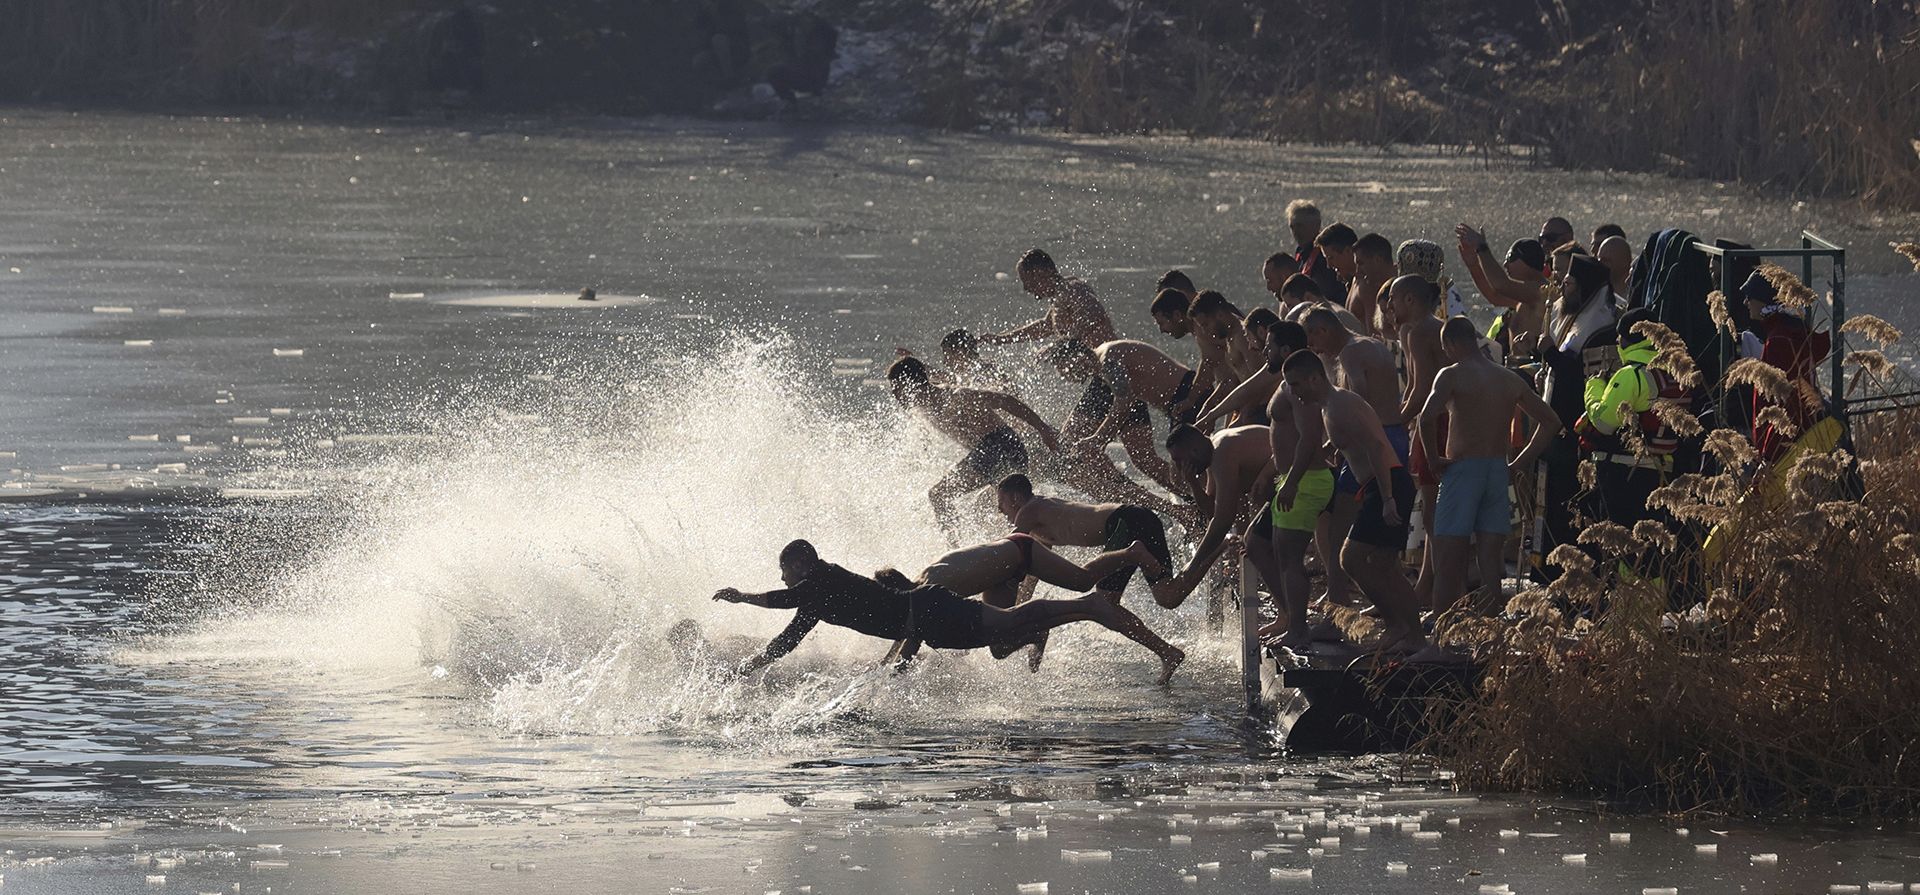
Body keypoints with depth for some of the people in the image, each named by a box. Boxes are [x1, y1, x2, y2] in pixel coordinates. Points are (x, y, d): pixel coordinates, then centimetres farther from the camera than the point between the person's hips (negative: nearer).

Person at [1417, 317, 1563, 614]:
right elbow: (1550, 422, 17)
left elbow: (1427, 417, -23)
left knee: (1447, 561, -3)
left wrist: (1433, 459, -10)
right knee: (1491, 561, 6)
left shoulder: (1453, 375, -7)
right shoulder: (1510, 380, 12)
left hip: (1462, 467, -6)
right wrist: (1518, 464, 15)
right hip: (1498, 472, 6)